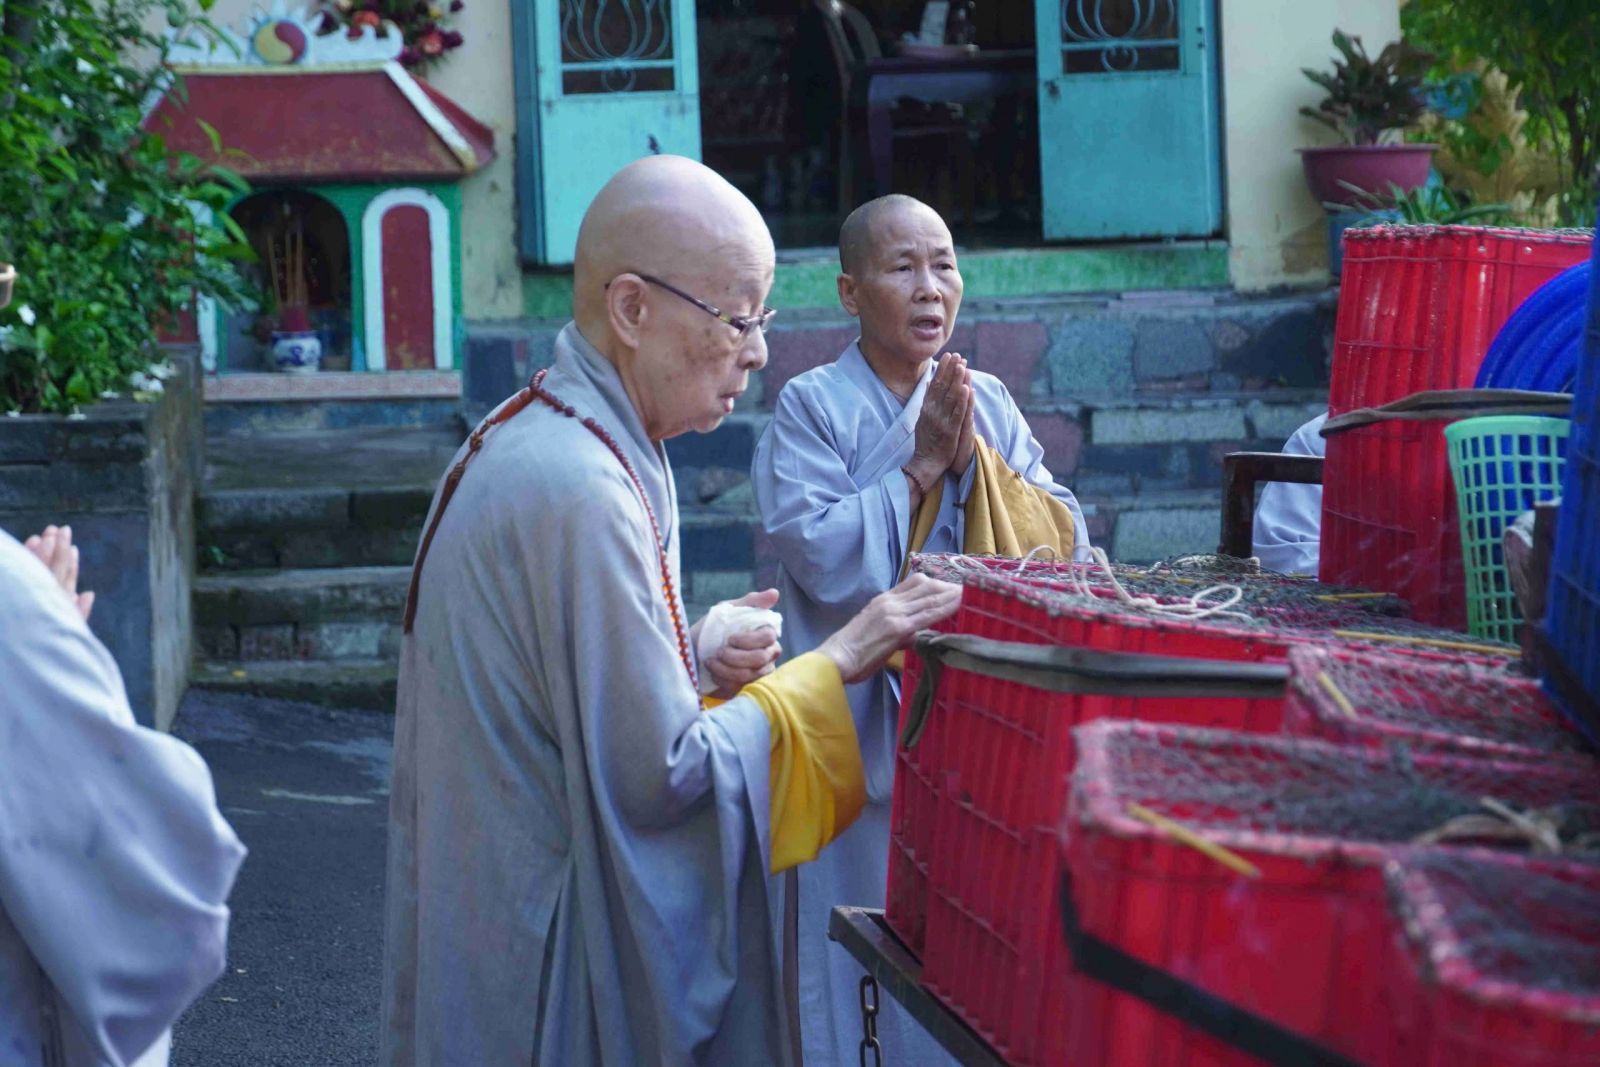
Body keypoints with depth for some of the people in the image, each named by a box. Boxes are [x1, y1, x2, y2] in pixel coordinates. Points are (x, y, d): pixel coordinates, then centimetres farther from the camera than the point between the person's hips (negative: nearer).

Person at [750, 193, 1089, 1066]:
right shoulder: (812, 407, -5)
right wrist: (922, 463, -13)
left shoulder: (987, 403, 7)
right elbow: (825, 555, -17)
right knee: (861, 965, 2)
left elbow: (1066, 543, 1)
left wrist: (976, 458, -11)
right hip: (859, 732, -4)